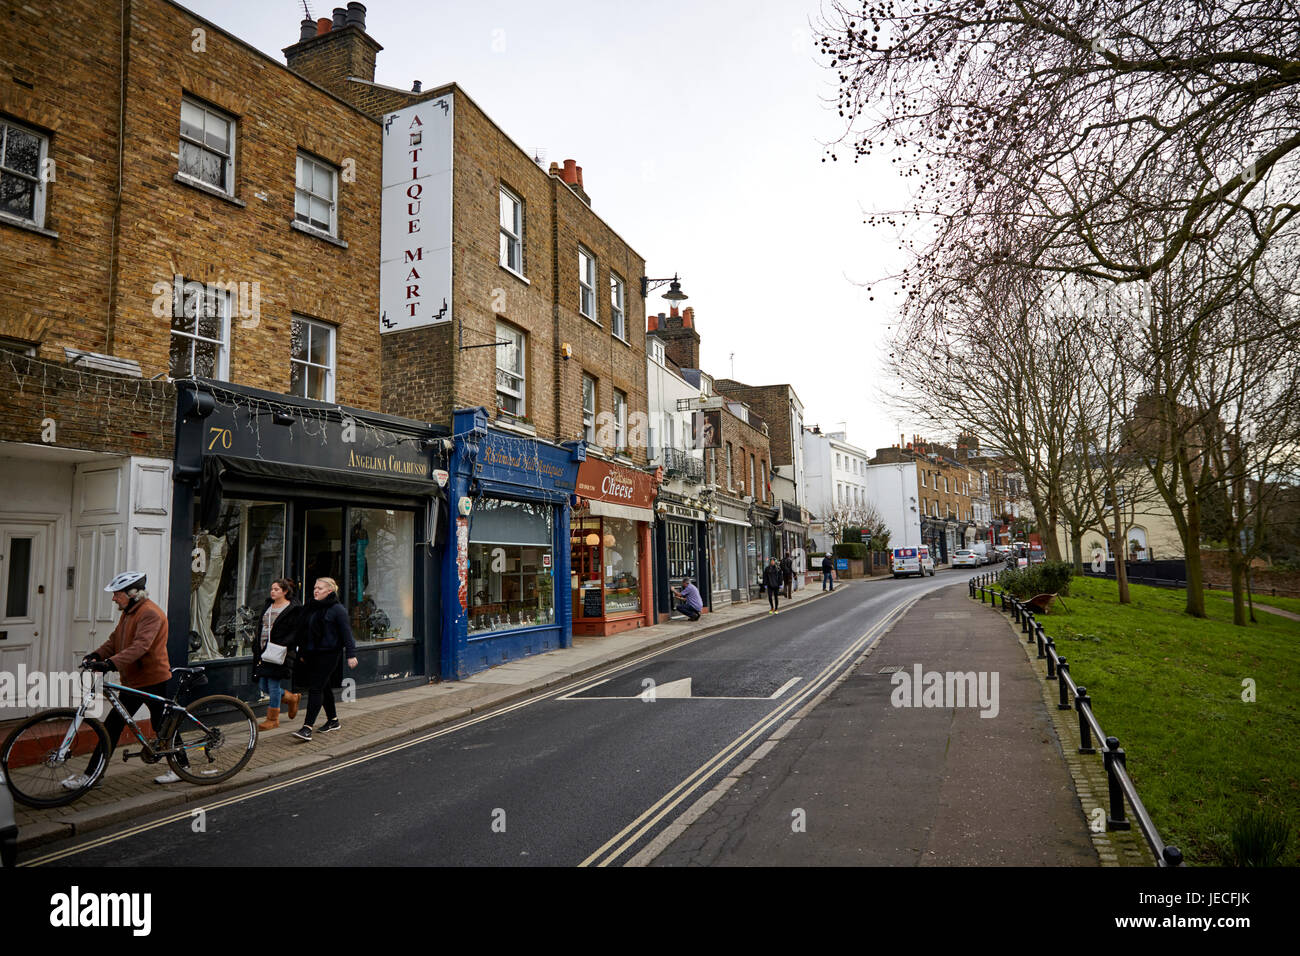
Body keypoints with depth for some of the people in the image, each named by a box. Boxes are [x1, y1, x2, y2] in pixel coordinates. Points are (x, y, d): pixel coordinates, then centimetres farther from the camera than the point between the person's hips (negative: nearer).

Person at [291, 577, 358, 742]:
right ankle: (333, 720, 28)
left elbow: (346, 633, -10)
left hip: (328, 655, -7)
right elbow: (302, 631, 20)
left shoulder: (337, 609, -10)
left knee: (316, 688, -11)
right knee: (324, 688, 15)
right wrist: (302, 652, 20)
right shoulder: (309, 607, 11)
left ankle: (307, 727, -11)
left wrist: (351, 654, -12)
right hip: (311, 654, 7)